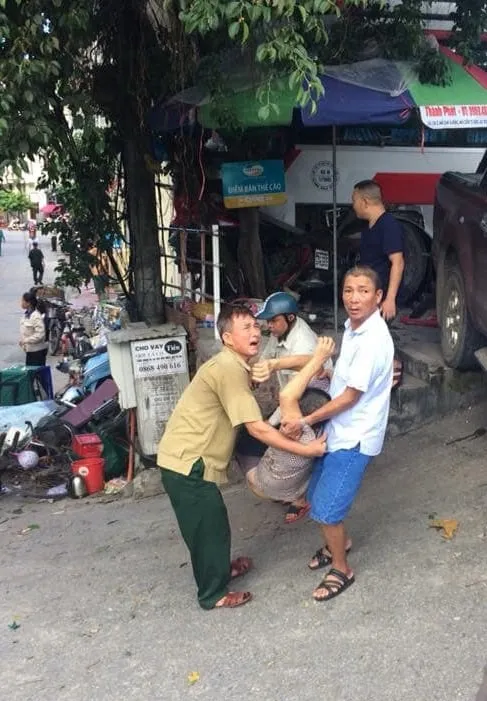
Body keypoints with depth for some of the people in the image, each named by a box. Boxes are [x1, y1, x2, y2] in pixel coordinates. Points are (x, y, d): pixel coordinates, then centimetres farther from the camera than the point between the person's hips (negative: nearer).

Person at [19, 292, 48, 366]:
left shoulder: (36, 316, -20)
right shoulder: (26, 314, 8)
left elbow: (40, 334, -24)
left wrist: (26, 340, -22)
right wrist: (22, 341, 5)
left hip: (37, 351, -9)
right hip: (29, 349, 9)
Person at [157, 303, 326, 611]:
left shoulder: (234, 366, 10)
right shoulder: (229, 370, -22)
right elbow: (257, 428, -23)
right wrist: (305, 449, -17)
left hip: (189, 458, 9)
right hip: (187, 462, -9)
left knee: (211, 524, 25)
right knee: (210, 527, 6)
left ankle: (219, 570, 46)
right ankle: (214, 593, 23)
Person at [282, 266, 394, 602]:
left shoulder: (373, 340, -26)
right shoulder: (353, 327, 3)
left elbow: (351, 396, -22)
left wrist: (307, 420, -16)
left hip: (354, 437, -9)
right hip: (339, 429, 9)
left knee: (325, 508, -2)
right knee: (318, 495, 20)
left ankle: (342, 571, 19)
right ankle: (339, 542, 45)